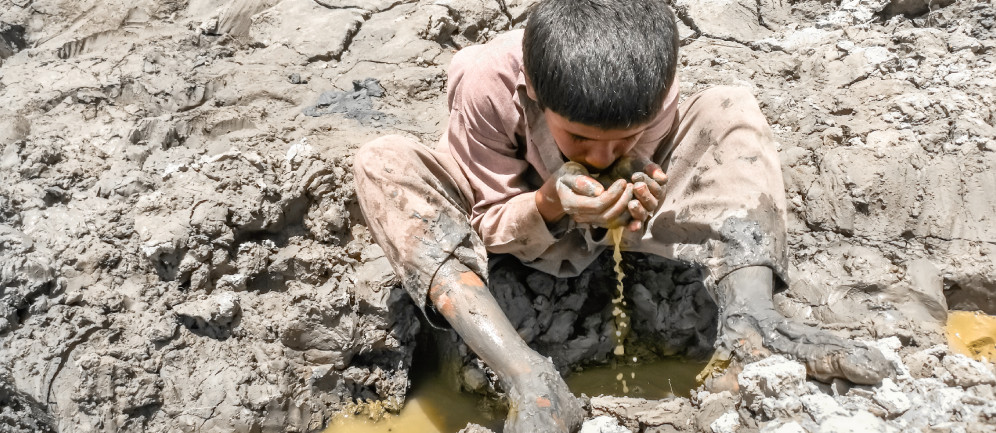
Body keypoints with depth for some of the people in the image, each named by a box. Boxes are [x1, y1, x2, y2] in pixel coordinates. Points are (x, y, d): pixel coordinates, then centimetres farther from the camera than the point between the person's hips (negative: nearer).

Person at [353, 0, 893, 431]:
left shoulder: (652, 92, -25)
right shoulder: (486, 81, -32)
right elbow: (489, 228, -21)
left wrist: (642, 201, -34)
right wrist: (548, 204, -43)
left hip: (611, 219, 2)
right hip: (524, 220, -1)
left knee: (730, 111, -20)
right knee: (380, 162, -31)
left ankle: (747, 322, -36)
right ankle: (525, 377, -46)